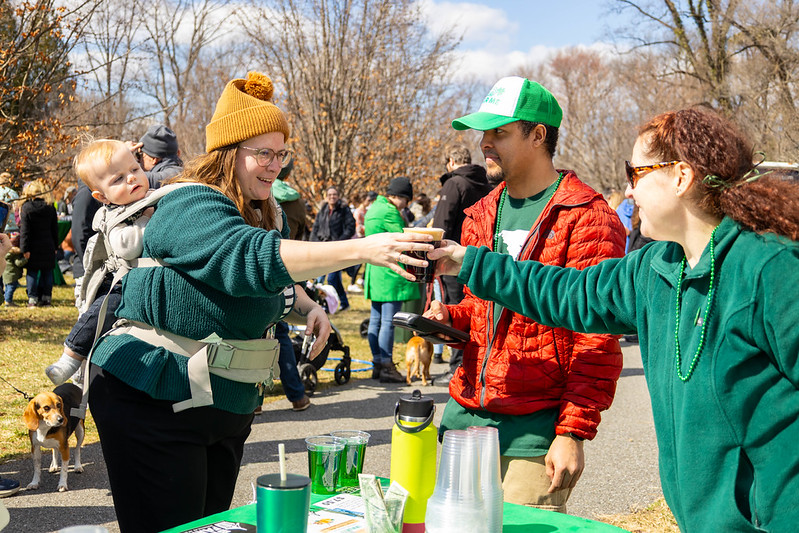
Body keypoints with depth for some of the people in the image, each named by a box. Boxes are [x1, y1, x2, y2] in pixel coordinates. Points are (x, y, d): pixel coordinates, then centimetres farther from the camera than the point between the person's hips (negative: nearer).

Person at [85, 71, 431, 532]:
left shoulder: (268, 214, 9)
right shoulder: (190, 206, -18)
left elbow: (276, 287, 23)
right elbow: (253, 258, -36)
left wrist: (307, 309, -1)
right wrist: (362, 249, -42)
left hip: (229, 407, 9)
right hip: (156, 404, -8)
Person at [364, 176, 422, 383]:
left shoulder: (373, 209, 17)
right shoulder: (389, 212, -14)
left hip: (375, 271, 10)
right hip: (390, 273, -10)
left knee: (376, 320, 12)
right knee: (388, 322, -6)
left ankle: (377, 363, 18)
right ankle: (386, 366, -4)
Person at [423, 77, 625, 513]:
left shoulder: (587, 218, -10)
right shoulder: (481, 214, 13)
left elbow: (597, 341, -13)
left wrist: (573, 432, -16)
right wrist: (449, 316, 3)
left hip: (535, 427, -6)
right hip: (465, 412, 7)